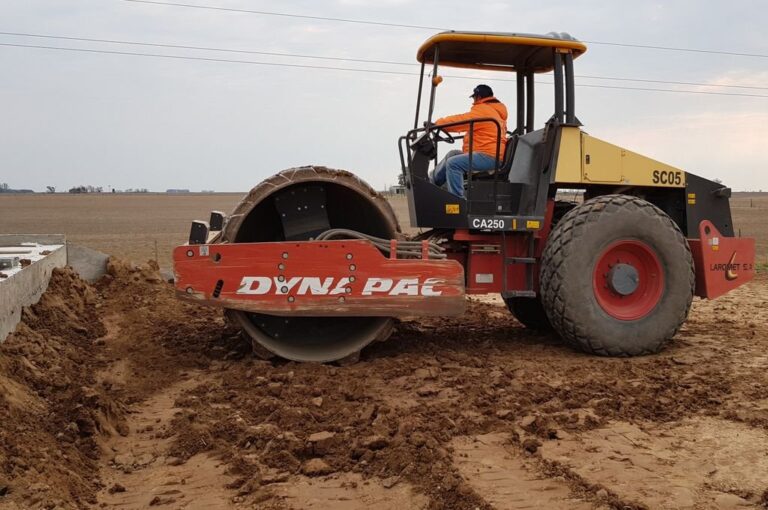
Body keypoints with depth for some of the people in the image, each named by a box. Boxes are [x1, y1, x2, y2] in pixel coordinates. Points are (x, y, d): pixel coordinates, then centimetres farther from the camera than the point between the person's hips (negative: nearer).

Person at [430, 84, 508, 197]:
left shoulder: (483, 110, -10)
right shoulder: (496, 111, 24)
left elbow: (460, 121, -11)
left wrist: (437, 123, -1)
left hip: (488, 156, -11)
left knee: (453, 163, -22)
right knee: (452, 154, 17)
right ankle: (431, 183, 20)